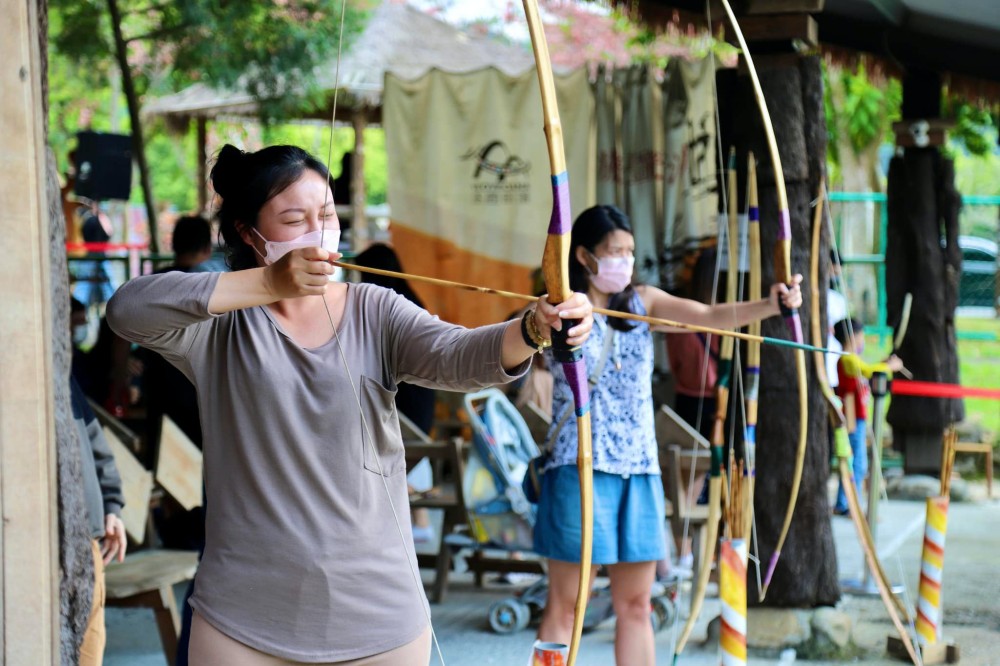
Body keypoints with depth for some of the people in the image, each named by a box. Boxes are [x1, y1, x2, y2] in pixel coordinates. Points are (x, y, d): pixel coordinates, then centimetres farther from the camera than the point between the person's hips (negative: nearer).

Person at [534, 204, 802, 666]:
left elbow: (711, 316, -4)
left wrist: (771, 305, -21)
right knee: (565, 607, -1)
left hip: (640, 471, 5)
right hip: (580, 470, -5)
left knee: (635, 605, 9)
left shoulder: (642, 302, 9)